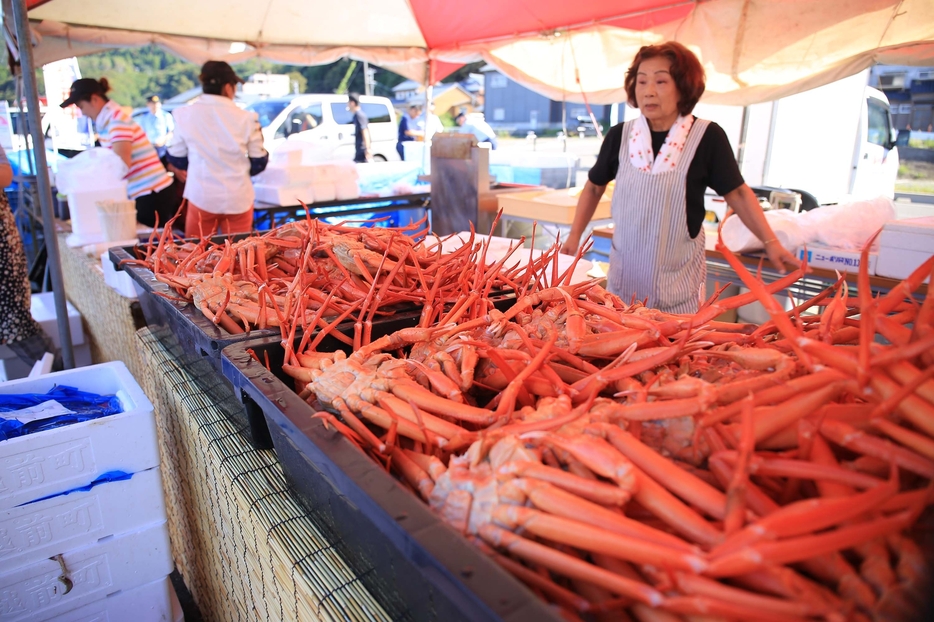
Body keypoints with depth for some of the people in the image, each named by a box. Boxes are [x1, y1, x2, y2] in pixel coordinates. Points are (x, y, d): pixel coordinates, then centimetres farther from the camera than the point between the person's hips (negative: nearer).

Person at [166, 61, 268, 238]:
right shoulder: (246, 118, -9)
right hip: (238, 199, 0)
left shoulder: (185, 115, -6)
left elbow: (176, 158, 3)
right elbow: (258, 162, -1)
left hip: (201, 197, 1)